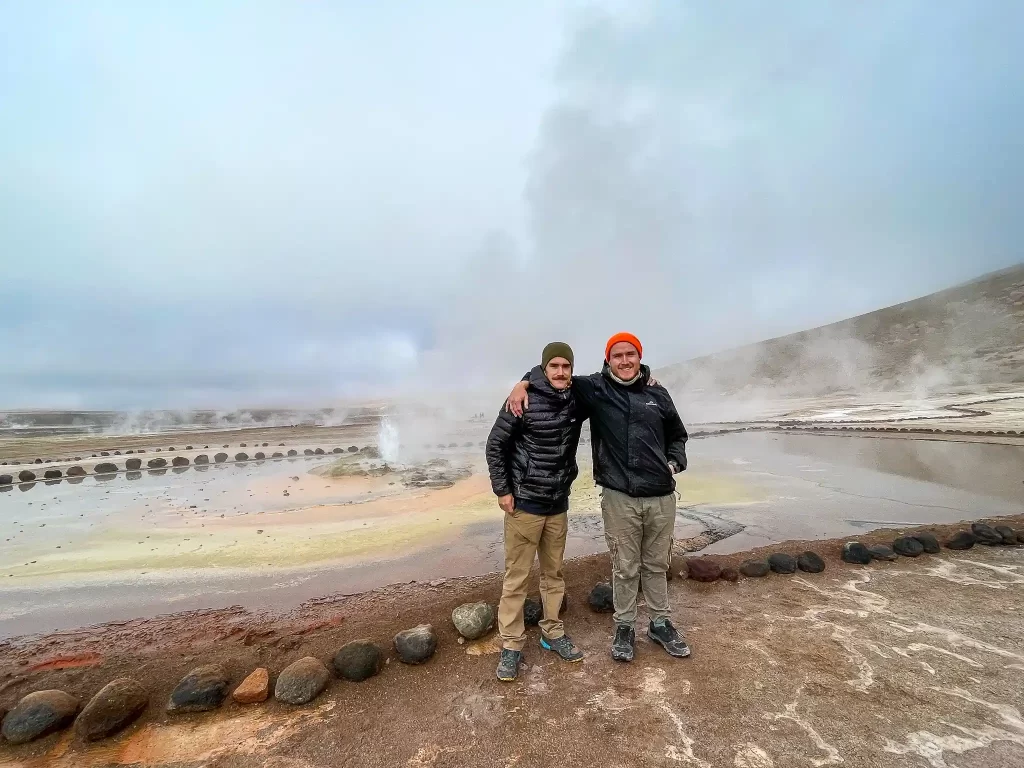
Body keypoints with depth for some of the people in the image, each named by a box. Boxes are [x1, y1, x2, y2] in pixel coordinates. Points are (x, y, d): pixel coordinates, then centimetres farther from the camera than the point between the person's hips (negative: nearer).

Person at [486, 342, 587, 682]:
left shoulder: (576, 401, -1)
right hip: (524, 503, -4)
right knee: (516, 576, 5)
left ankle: (553, 633, 36)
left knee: (553, 572, 18)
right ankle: (511, 644, 22)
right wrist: (502, 490, -10)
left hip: (558, 505, 5)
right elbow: (495, 445, -9)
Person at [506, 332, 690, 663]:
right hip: (619, 497, -3)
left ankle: (661, 623, 40)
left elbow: (677, 435, 20)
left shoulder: (657, 393, 6)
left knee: (657, 565, 20)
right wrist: (524, 384, -13)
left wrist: (674, 464, 4)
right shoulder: (595, 388, -4)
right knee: (625, 568, 11)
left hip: (661, 497, 3)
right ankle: (624, 627, 34)